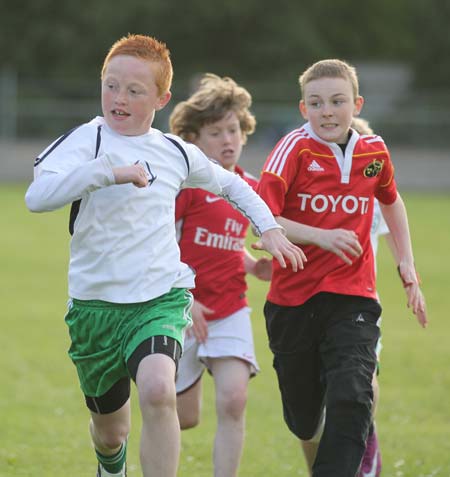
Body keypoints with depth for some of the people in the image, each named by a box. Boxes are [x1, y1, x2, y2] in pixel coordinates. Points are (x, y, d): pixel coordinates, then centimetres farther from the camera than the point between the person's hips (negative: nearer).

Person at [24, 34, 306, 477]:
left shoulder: (176, 153, 6)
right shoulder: (87, 140, -8)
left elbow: (230, 184, 28)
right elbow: (37, 196, -27)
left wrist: (269, 229, 19)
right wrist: (108, 171, -32)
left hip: (161, 298, 1)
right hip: (96, 303, -1)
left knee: (157, 391, -30)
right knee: (109, 428, 16)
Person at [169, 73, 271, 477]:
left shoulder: (250, 189, 8)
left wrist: (255, 266, 4)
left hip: (230, 311, 4)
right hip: (184, 313, -4)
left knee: (233, 399, -18)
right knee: (183, 417, 5)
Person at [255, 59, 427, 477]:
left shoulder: (373, 152, 3)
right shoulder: (296, 148, -9)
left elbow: (391, 202, 26)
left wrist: (407, 266, 22)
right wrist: (322, 237, -30)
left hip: (352, 300, 1)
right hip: (293, 300, -1)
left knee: (350, 398, -22)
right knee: (303, 418, 12)